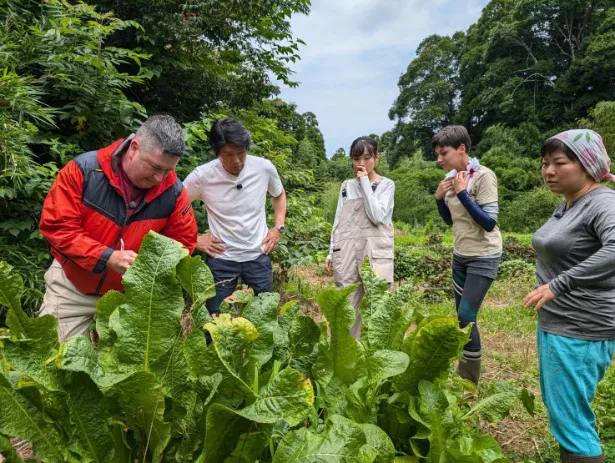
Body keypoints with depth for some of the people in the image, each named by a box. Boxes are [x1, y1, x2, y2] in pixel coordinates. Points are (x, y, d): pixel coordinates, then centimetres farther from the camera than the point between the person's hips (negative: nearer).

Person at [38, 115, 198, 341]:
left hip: (130, 293, 1)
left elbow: (182, 243, -4)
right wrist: (107, 257, -30)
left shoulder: (173, 191, -15)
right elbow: (56, 226, -19)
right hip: (72, 287, -1)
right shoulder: (84, 170, -20)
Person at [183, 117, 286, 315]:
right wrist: (194, 239, -5)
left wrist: (278, 228, 3)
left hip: (258, 256, 2)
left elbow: (279, 195, 12)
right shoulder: (203, 175, -16)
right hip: (221, 259, -1)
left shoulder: (264, 167, -10)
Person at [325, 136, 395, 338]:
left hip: (375, 253, -3)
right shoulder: (346, 186, 14)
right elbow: (338, 222, 14)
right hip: (347, 253, 3)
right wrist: (331, 253, 9)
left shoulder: (386, 185, 4)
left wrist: (365, 183, -7)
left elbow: (376, 216, -11)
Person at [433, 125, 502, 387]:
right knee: (462, 317, 12)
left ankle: (470, 384, 7)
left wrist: (463, 193, -23)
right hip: (460, 256, 7)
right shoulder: (451, 178, 4)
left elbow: (489, 223, -21)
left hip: (483, 258, -7)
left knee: (466, 318, -9)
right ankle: (464, 374, 25)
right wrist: (440, 197, -5)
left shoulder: (483, 176, -17)